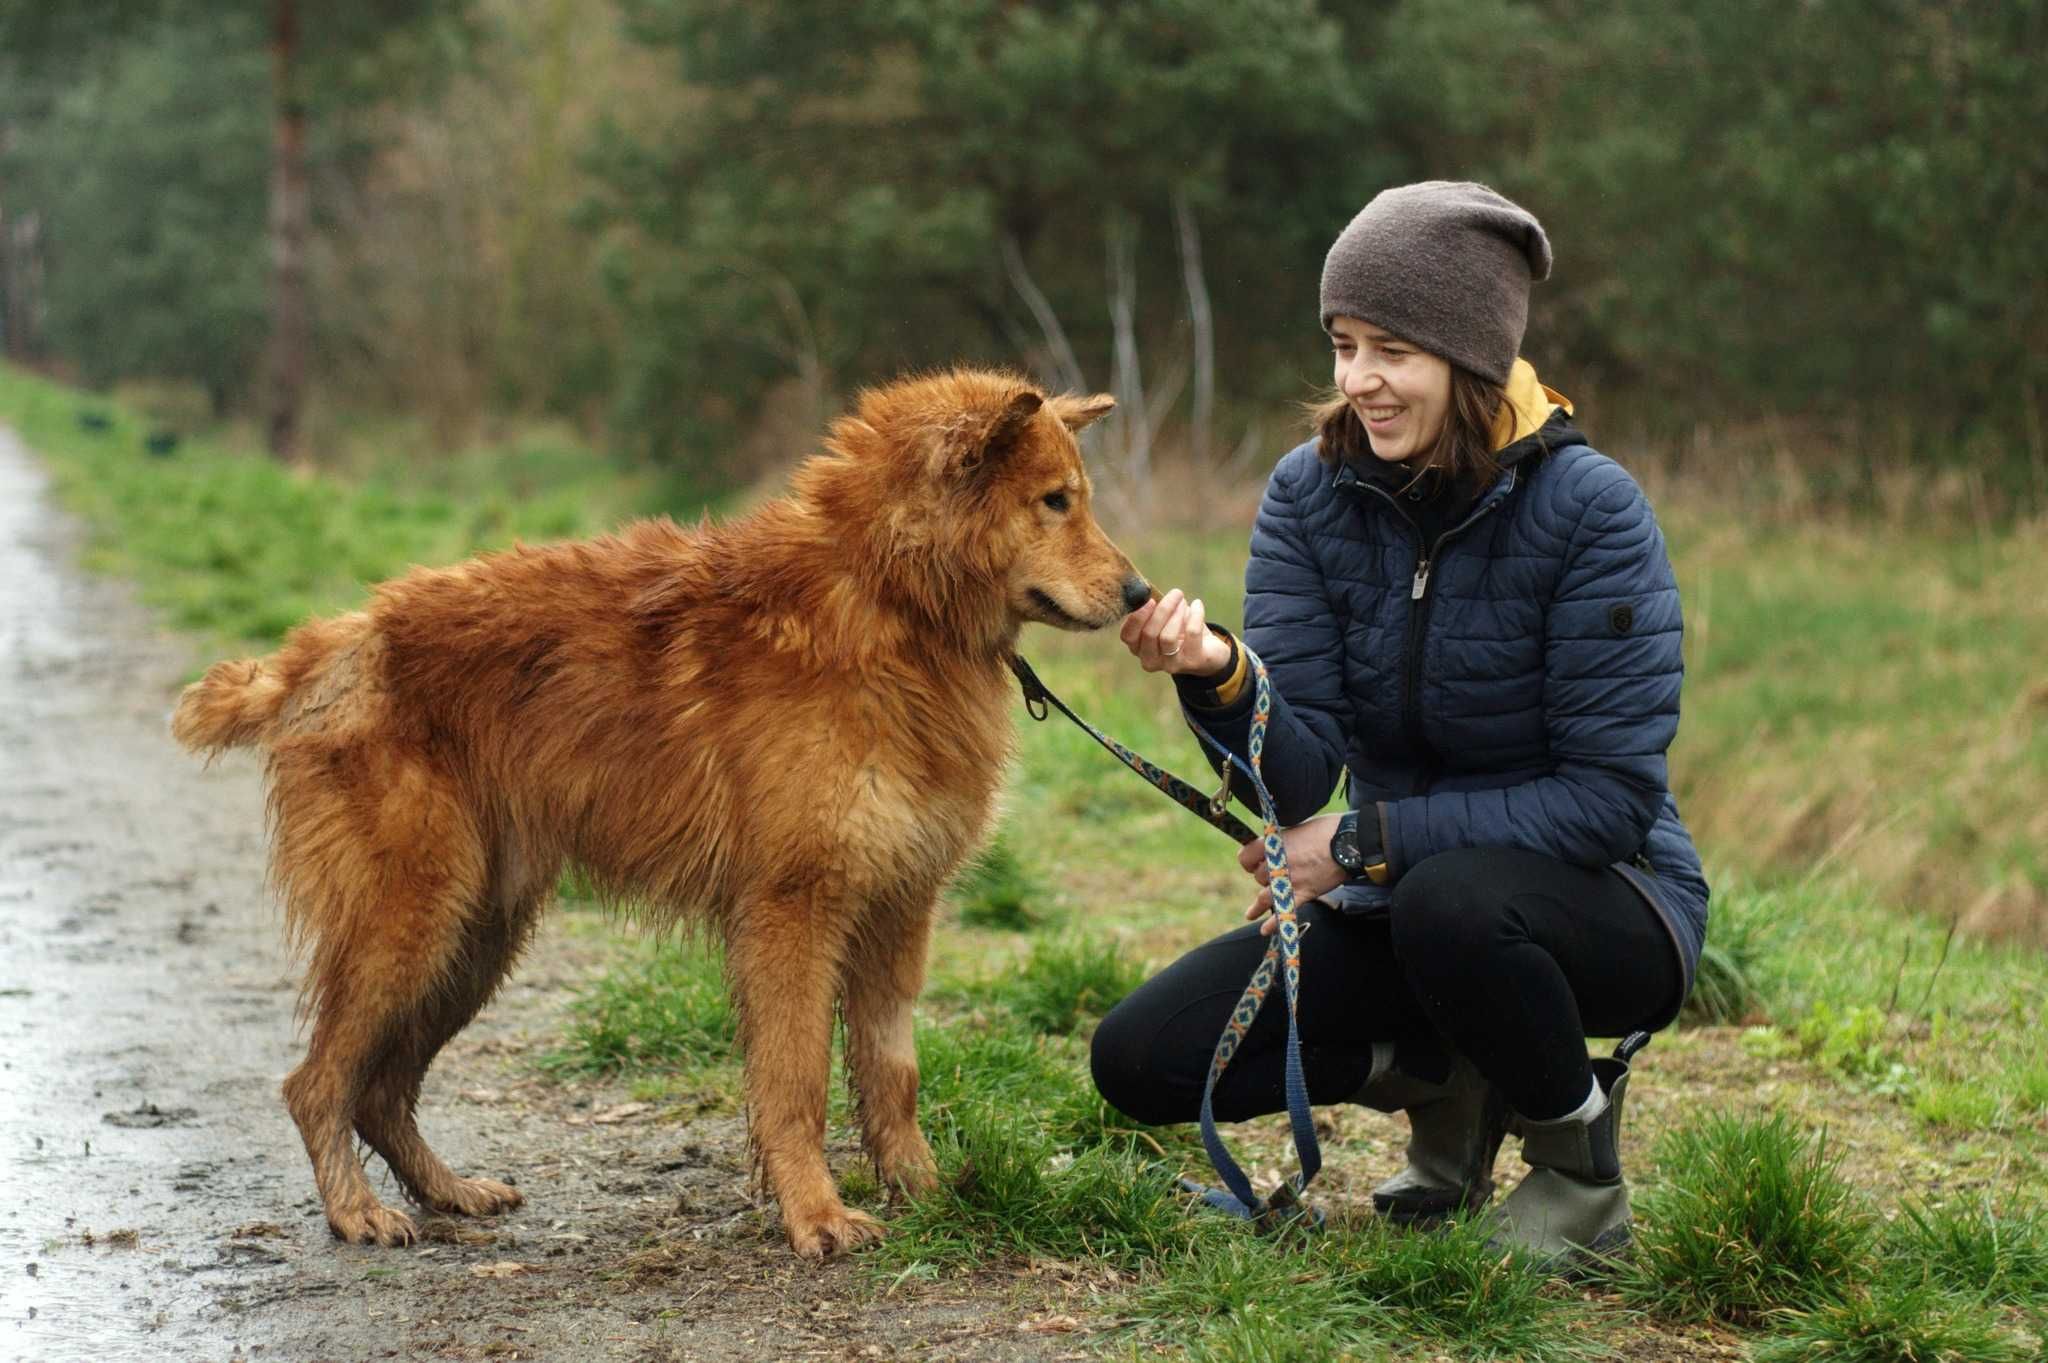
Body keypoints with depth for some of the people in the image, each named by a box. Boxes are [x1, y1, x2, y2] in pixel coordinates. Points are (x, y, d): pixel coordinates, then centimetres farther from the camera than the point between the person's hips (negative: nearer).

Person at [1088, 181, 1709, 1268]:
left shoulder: (1589, 510, -19)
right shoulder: (1311, 494, -6)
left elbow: (1612, 797, -21)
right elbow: (1300, 778, -14)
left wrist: (1370, 842, -21)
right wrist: (1215, 678, -35)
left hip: (1603, 904, -5)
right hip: (1399, 904, 5)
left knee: (1450, 897, -38)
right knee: (1142, 1059, -11)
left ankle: (1581, 1165, -8)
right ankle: (1446, 1077, 12)